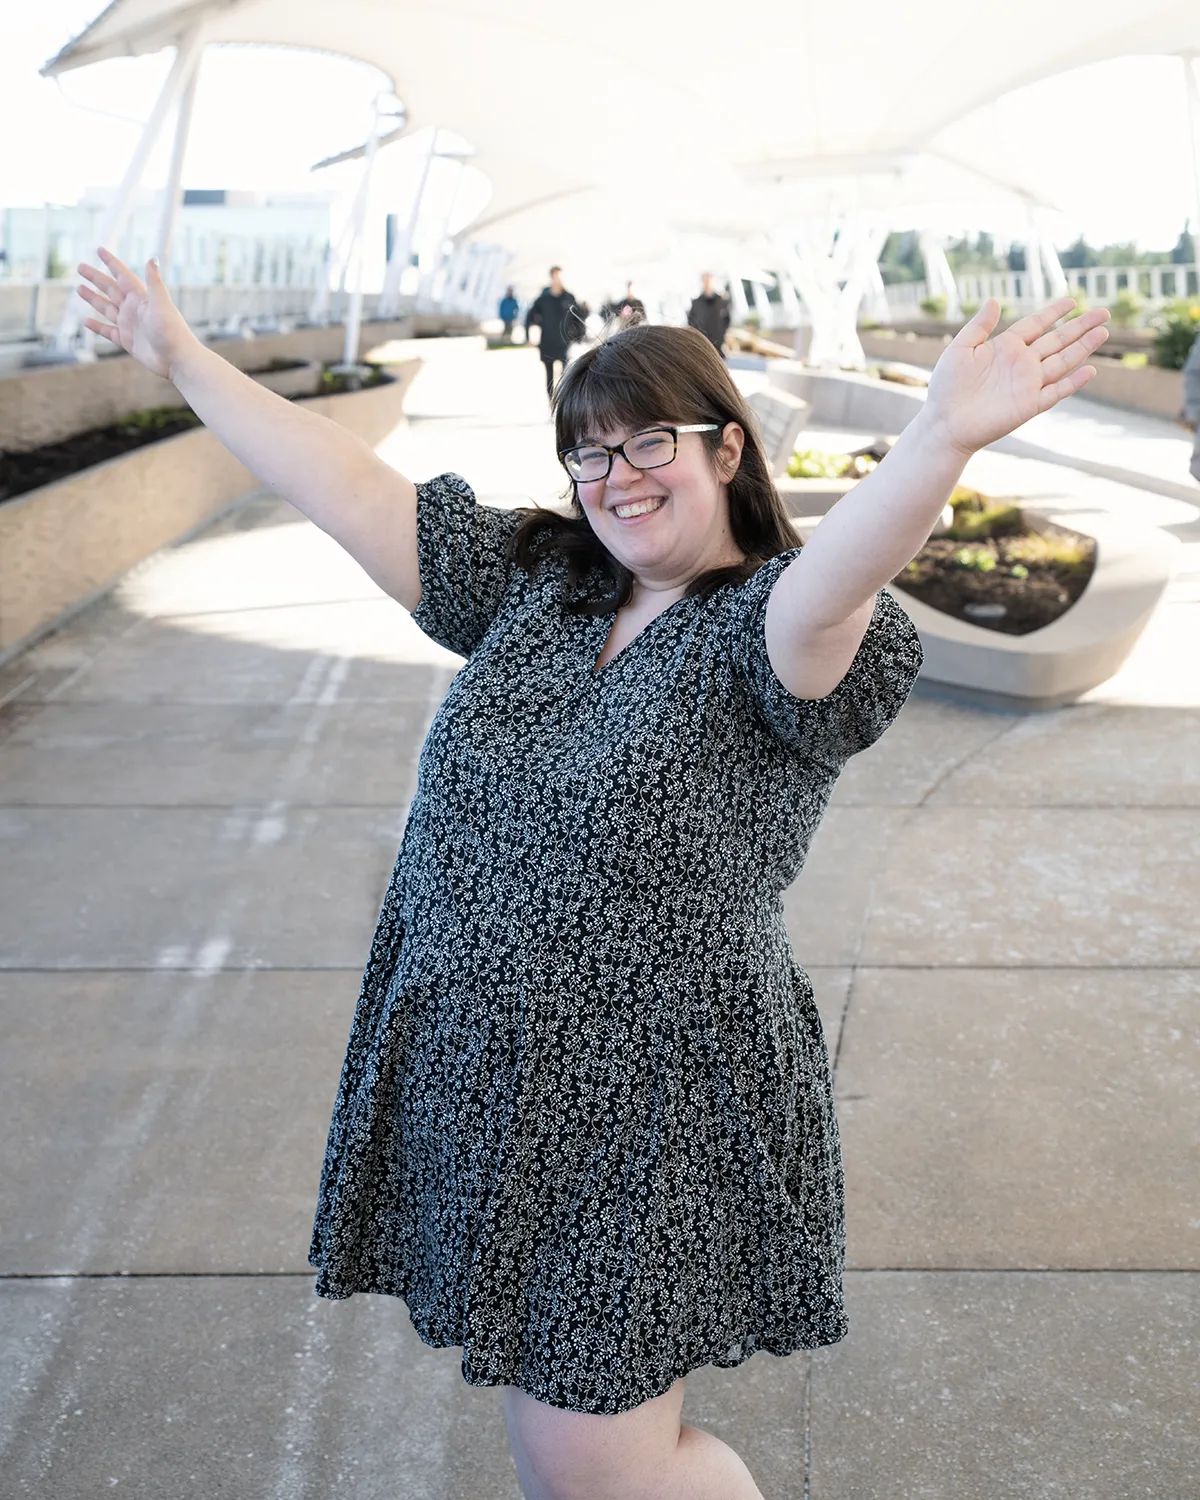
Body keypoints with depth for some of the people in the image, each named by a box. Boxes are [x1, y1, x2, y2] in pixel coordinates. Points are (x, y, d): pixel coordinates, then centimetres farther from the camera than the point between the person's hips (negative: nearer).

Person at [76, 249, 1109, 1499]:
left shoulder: (763, 630, -13)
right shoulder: (532, 584, 6)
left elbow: (824, 592, -36)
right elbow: (350, 491, 8)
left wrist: (942, 440, -56)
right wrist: (184, 362, 9)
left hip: (645, 1108, -6)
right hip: (474, 1073, 6)